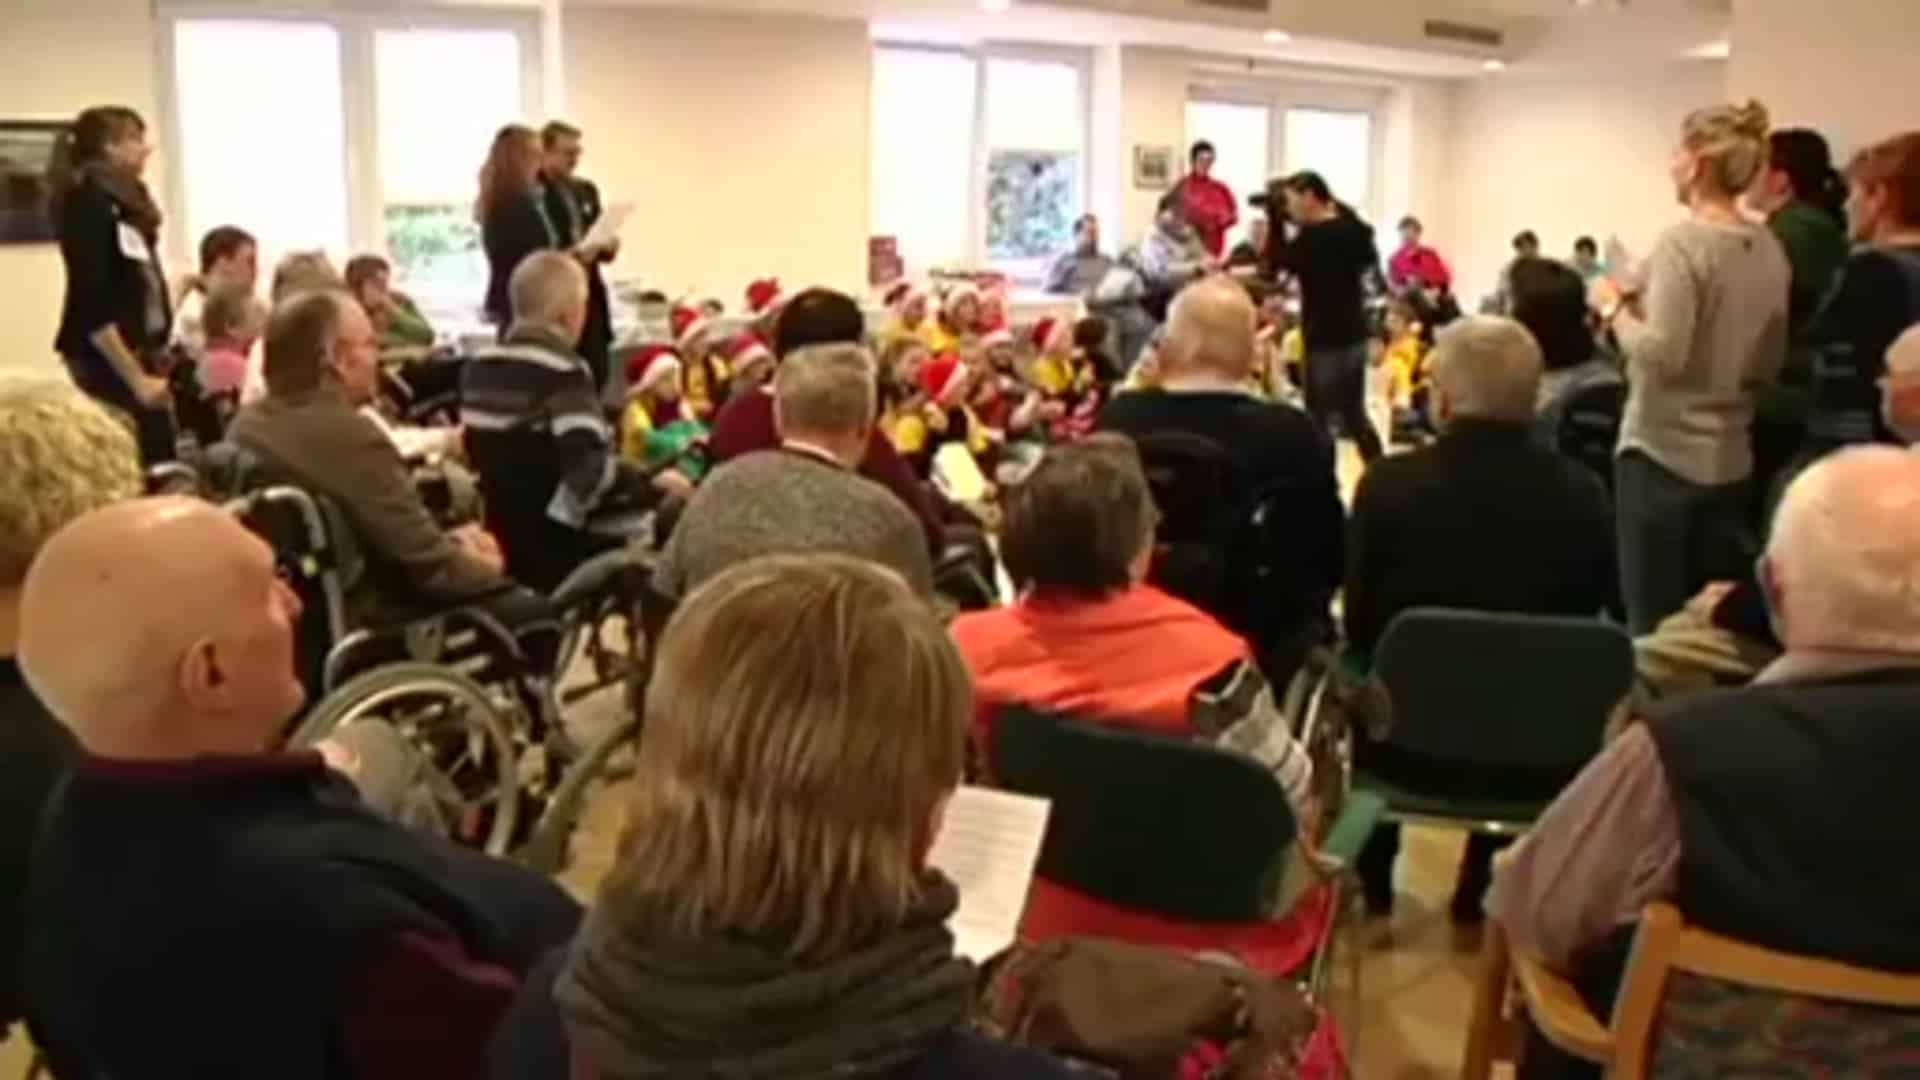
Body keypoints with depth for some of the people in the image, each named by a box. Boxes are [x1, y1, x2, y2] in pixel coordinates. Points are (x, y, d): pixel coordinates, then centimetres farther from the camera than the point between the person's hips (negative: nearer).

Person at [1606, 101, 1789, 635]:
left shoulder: (1682, 242, -15)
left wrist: (1622, 315, -4)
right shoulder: (1769, 249, 7)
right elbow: (1770, 365, 13)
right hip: (1731, 457, 7)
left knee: (1655, 622, 1)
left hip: (1663, 452, -7)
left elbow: (1662, 354, -22)